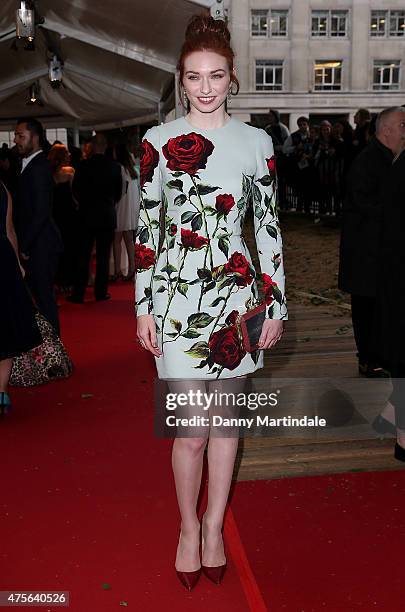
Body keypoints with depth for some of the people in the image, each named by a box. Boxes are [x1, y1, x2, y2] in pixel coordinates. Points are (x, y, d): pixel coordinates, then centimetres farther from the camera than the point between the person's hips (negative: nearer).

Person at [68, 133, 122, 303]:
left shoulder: (83, 165, -7)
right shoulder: (114, 166, -3)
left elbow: (76, 189, 0)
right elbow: (118, 190, 5)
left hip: (87, 214, -1)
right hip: (107, 216, 1)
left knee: (83, 256, 4)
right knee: (103, 256, 7)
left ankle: (78, 294, 6)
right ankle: (101, 292, 10)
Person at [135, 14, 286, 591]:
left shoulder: (256, 142, 5)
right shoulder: (158, 141, 0)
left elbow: (268, 225, 6)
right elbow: (146, 227, 1)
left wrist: (276, 304, 4)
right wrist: (143, 307, -1)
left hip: (237, 295, 2)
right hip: (178, 296, -2)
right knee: (192, 429, 0)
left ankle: (214, 527, 29)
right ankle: (188, 528, 25)